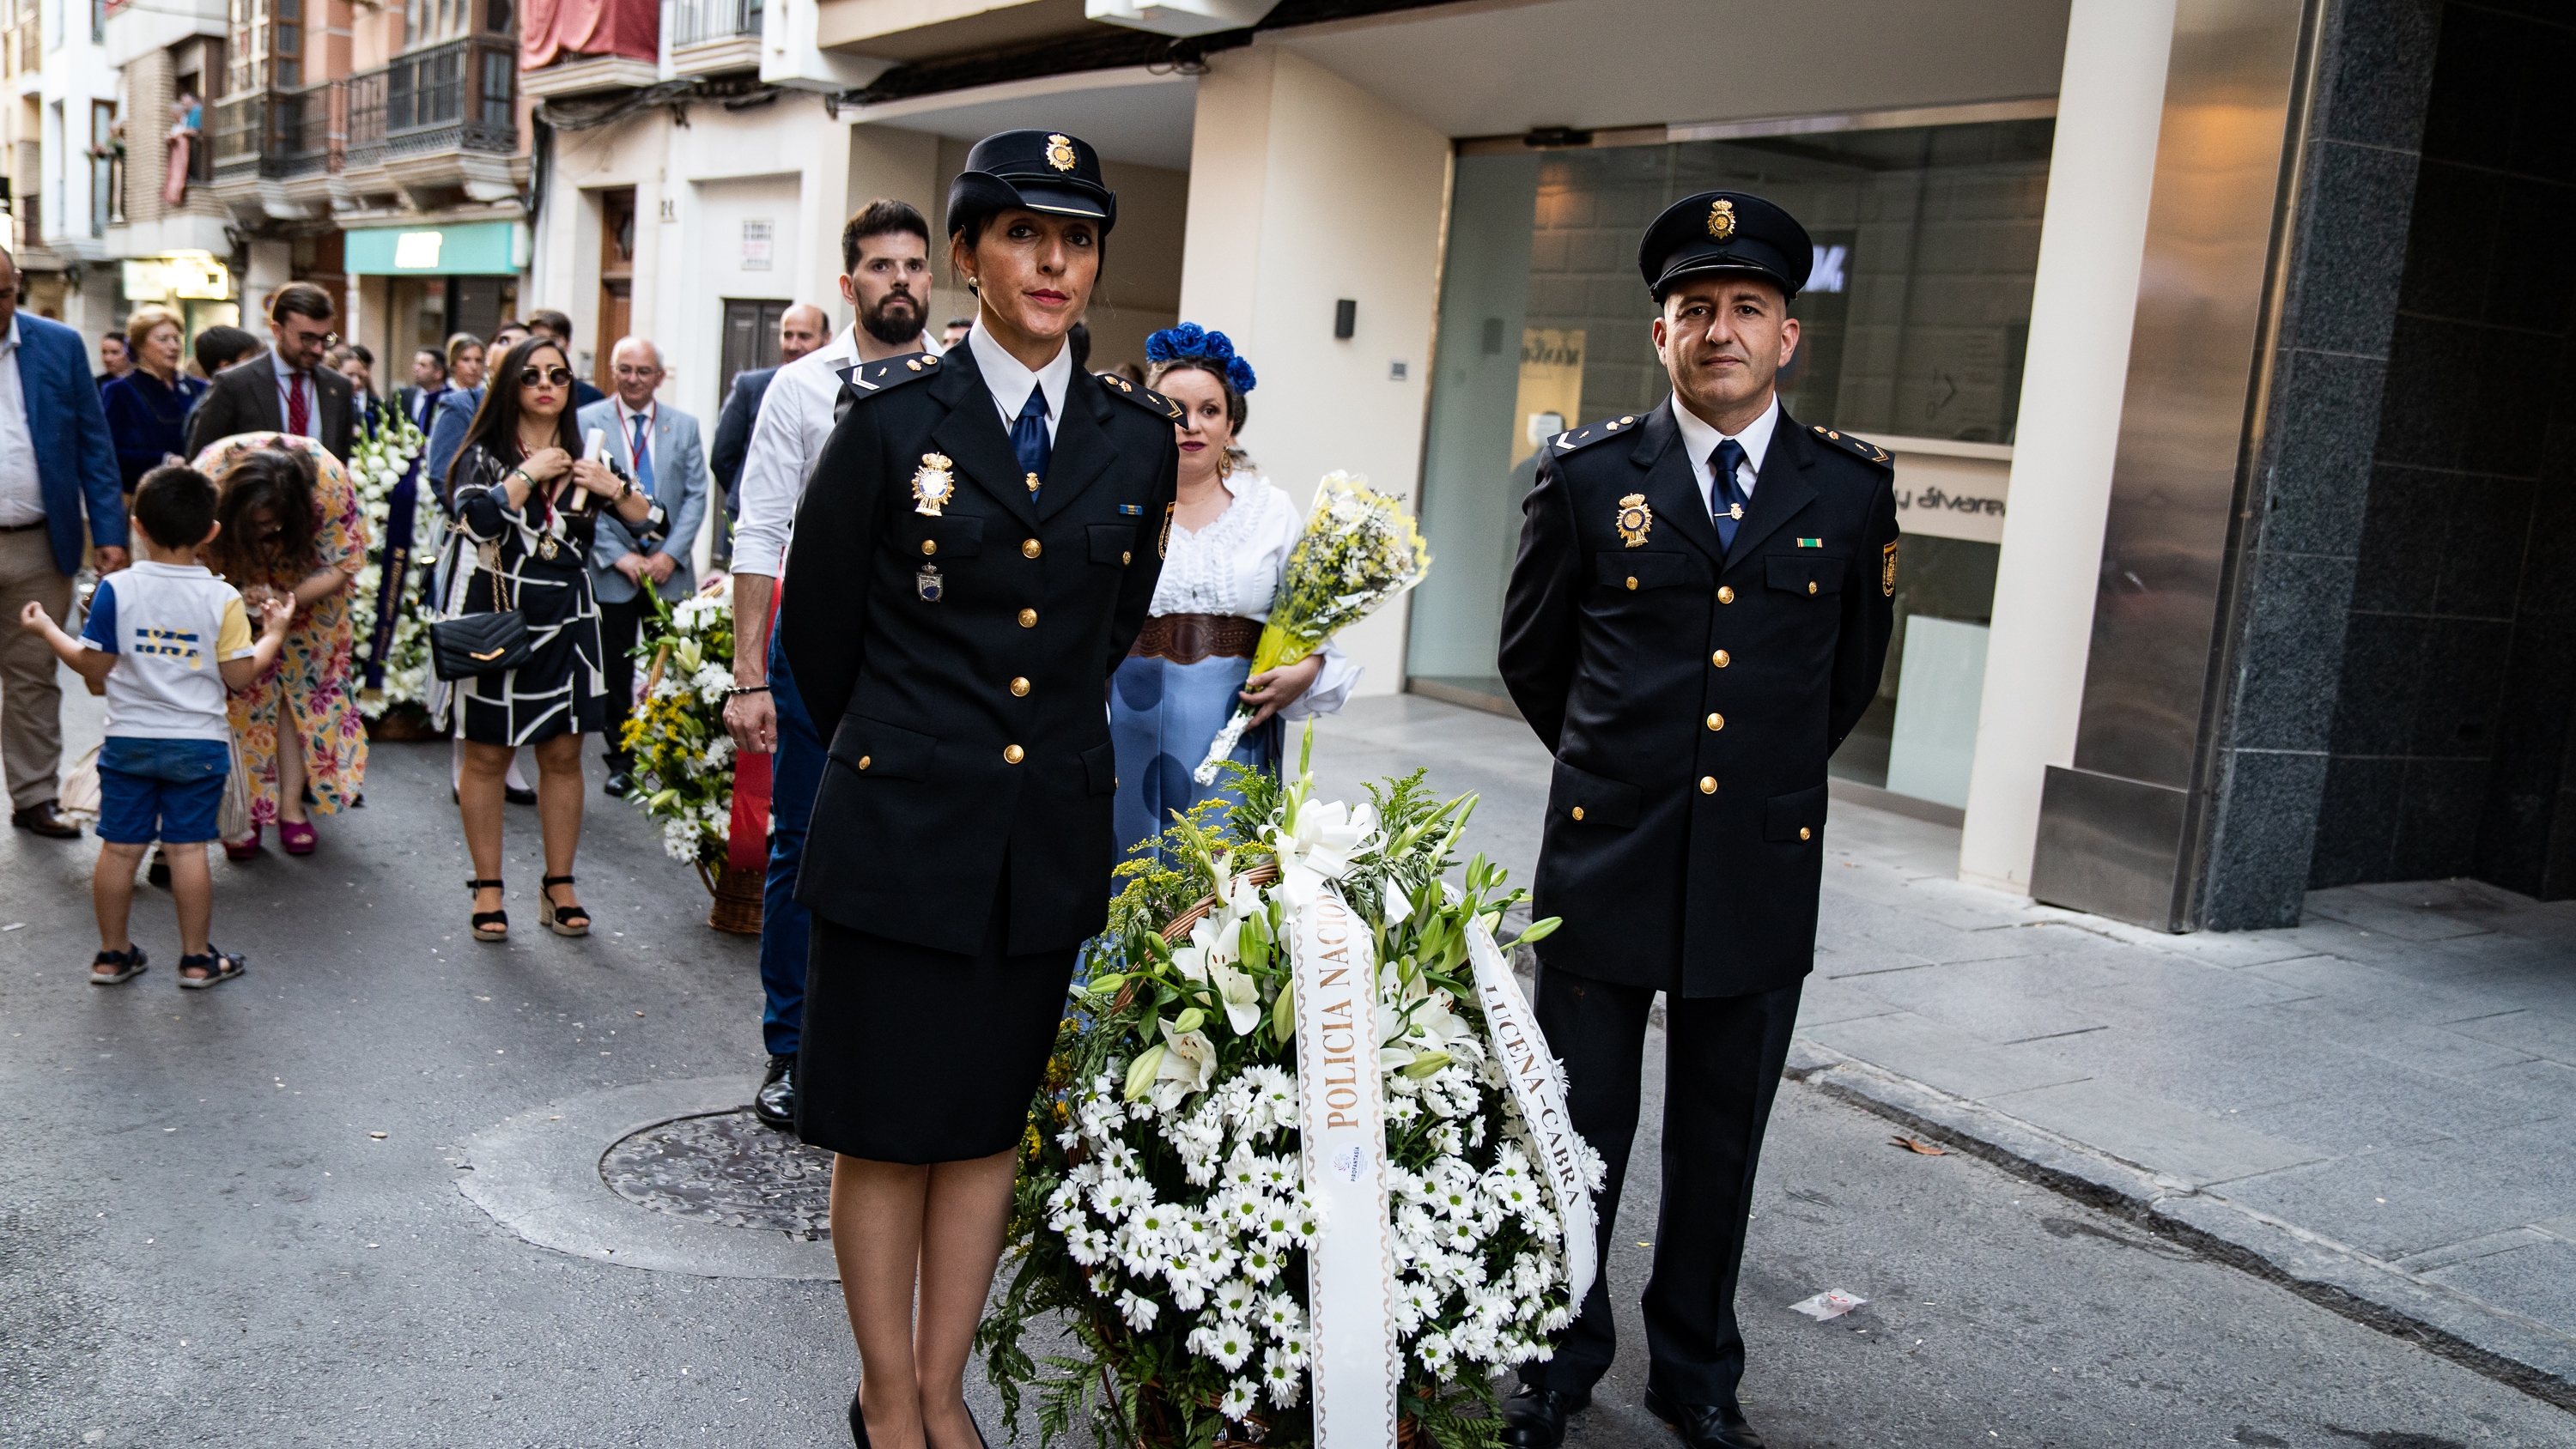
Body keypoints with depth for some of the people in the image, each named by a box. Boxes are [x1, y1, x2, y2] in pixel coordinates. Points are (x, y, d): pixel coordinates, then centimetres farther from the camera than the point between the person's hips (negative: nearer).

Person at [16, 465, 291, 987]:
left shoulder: (116, 590, -8)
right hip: (199, 746, -1)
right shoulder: (222, 598, -10)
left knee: (119, 848, 10)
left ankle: (113, 954, 21)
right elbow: (239, 674, -7)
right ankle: (197, 958, 10)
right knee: (188, 849, 4)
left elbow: (93, 667, -4)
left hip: (128, 742, 1)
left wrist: (47, 630, 12)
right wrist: (274, 634, 9)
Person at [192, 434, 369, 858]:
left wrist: (287, 600, -38)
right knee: (238, 684, -7)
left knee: (304, 676, -4)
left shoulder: (330, 481, -36)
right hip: (232, 578, 0)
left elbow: (343, 564, -23)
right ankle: (245, 809, 0)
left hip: (304, 578, 0)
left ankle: (291, 805, 5)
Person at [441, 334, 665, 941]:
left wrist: (613, 488, -9)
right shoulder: (485, 455, 1)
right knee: (487, 755, 3)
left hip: (566, 624, 3)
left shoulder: (587, 458, 10)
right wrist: (530, 473, -13)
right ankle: (487, 889, 14)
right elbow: (478, 519, -20)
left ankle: (559, 888, 16)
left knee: (564, 754, 6)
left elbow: (653, 525, 6)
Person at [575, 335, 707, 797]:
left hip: (668, 569, 1)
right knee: (615, 671, 5)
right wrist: (618, 555, -11)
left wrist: (670, 554, -8)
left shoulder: (684, 426, 8)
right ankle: (621, 761, 16)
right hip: (611, 569, -1)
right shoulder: (586, 422, 2)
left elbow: (696, 496, 3)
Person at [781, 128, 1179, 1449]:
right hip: (906, 828, -3)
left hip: (1052, 830, 3)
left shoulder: (1138, 438, 4)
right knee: (886, 1127, 6)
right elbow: (819, 625, 4)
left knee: (989, 1121, 13)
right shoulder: (896, 417, -5)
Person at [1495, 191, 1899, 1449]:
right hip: (1606, 861, -1)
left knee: (1720, 1142, 13)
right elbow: (1532, 656, 11)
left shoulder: (1854, 490, 2)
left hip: (1763, 871, 1)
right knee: (1580, 1132, 9)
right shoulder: (1588, 476, -1)